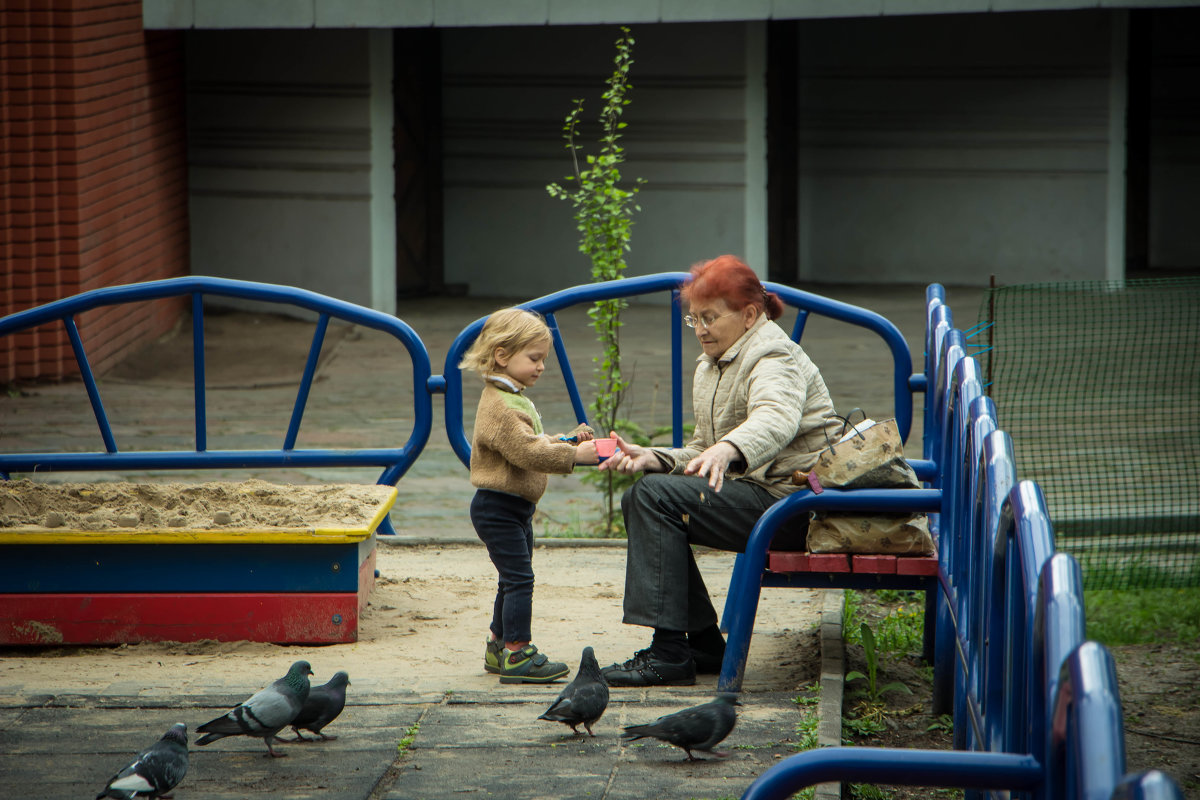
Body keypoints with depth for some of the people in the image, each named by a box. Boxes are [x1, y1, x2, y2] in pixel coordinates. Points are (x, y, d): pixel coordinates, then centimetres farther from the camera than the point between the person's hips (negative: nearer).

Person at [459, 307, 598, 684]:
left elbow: (534, 444, 23)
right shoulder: (499, 405, -20)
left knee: (514, 580, 16)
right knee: (519, 577, -12)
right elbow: (527, 453, -29)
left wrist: (565, 441, 8)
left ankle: (500, 648, 26)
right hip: (498, 507, -11)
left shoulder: (515, 399, 15)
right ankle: (517, 653, -11)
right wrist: (573, 455, -28)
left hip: (516, 508, 11)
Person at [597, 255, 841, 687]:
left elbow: (776, 418, -35)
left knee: (656, 496, -20)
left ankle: (668, 654, -23)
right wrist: (654, 458, -3)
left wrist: (727, 450, -55)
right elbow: (703, 450, 18)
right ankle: (704, 645, 4)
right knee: (639, 498, 4)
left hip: (789, 498, -10)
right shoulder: (710, 367, 19)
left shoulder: (775, 359, -12)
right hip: (752, 491, 10)